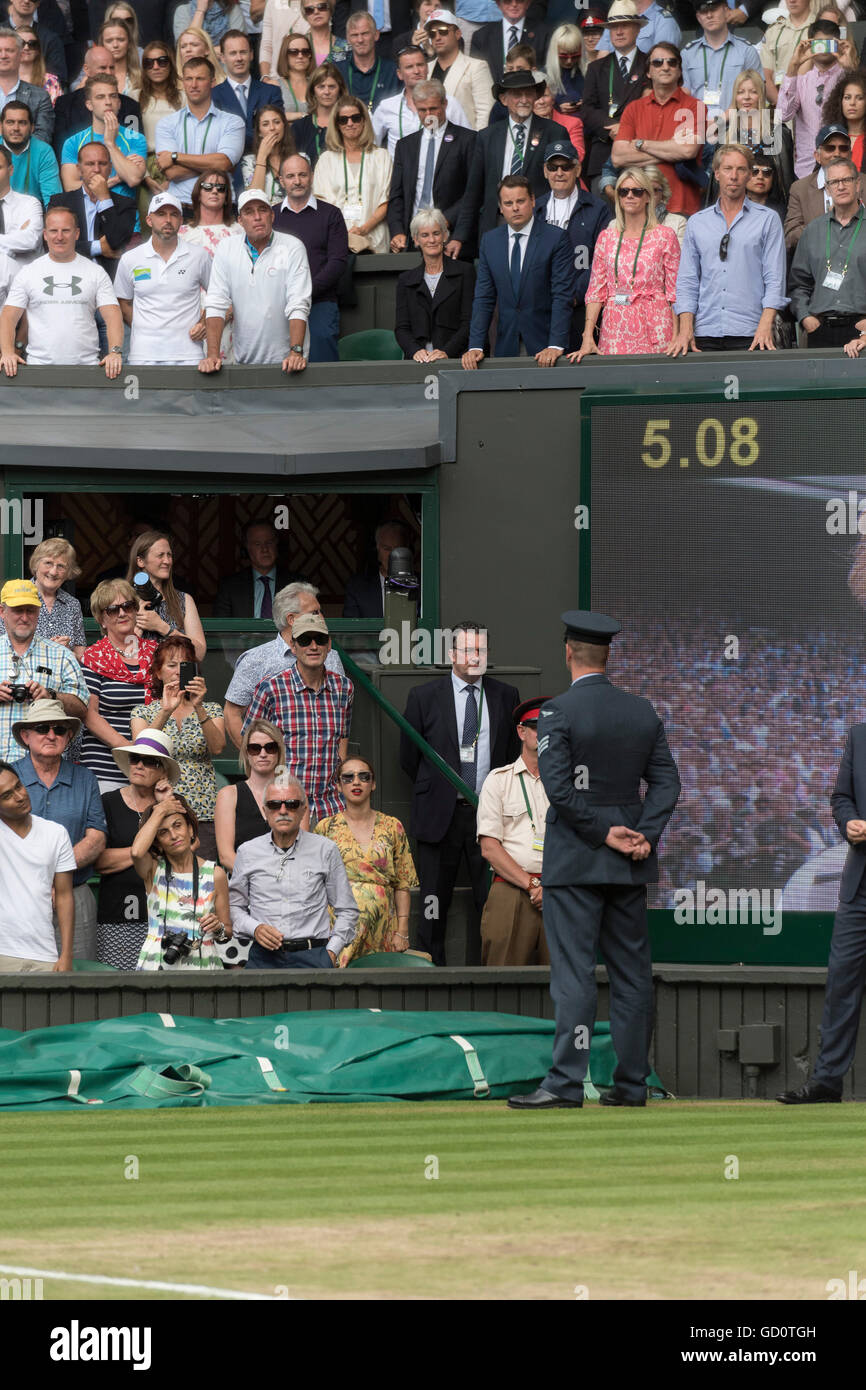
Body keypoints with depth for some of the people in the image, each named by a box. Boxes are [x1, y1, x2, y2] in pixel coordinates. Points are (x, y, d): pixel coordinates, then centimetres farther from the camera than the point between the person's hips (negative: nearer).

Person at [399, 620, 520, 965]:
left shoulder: (506, 697, 8)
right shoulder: (423, 697, 2)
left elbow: (513, 754, 13)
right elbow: (409, 758, 8)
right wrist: (433, 792, 9)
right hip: (440, 815, -1)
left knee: (490, 901, 0)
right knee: (435, 902, 2)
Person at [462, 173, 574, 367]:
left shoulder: (556, 238, -3)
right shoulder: (490, 241, 9)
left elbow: (562, 296, -9)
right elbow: (484, 298, 7)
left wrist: (556, 345, -18)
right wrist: (475, 347, -4)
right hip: (506, 347, 3)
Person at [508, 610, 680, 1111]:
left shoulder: (559, 712, -10)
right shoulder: (643, 712, 7)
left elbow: (558, 785, -17)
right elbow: (667, 781, 5)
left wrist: (603, 833, -11)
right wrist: (645, 836, -4)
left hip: (574, 860, -5)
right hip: (629, 865, 5)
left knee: (574, 973, -6)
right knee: (632, 972, 8)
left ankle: (566, 1084, -10)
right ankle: (632, 1083, 10)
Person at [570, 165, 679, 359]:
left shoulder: (665, 236, 4)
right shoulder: (607, 238, 12)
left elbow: (675, 292, 0)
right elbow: (596, 291, 9)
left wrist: (678, 339, -10)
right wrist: (588, 338, -1)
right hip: (615, 330, 2)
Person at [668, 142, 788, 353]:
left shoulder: (767, 219, 6)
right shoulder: (696, 223, 14)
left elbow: (774, 278, -1)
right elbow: (687, 281, 11)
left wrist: (765, 326, -13)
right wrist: (685, 330, -2)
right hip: (706, 333, 2)